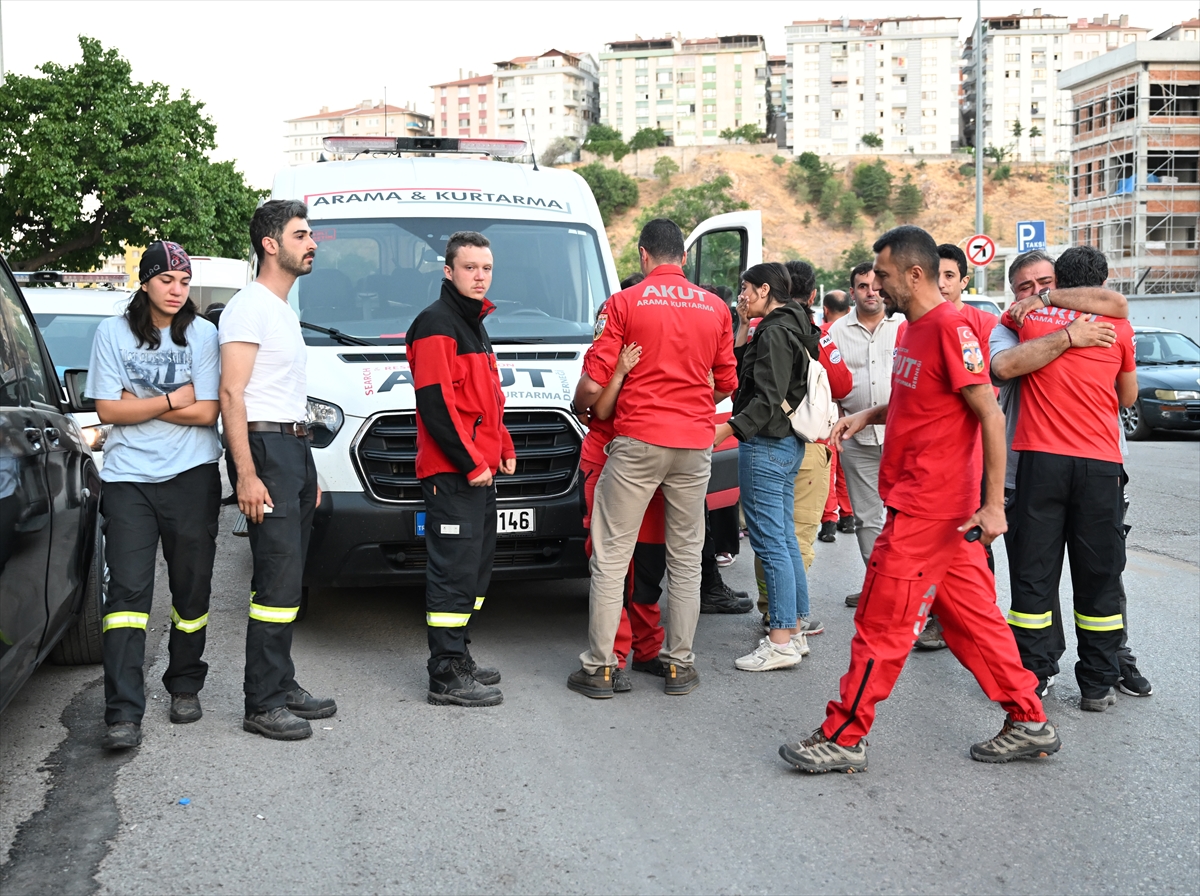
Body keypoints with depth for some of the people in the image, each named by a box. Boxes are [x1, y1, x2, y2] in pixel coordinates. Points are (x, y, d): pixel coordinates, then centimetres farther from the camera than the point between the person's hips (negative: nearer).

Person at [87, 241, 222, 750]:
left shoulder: (202, 334, 2)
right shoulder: (114, 332, 2)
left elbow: (206, 413, -6)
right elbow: (107, 410, -3)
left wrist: (138, 404, -7)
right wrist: (171, 401, -7)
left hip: (191, 477, 1)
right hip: (128, 478, -1)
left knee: (191, 588, 8)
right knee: (127, 589, -9)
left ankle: (185, 687, 27)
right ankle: (123, 715, -12)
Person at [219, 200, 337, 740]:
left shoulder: (285, 310, 20)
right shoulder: (250, 307, -10)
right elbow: (231, 394, -17)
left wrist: (308, 471, 24)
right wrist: (247, 475, -23)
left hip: (295, 449, 10)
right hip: (266, 448, -10)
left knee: (289, 579, 12)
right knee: (278, 580, -11)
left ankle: (282, 687, 19)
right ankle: (262, 706, -7)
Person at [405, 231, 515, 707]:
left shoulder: (474, 324, 22)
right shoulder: (435, 325, -10)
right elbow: (435, 403, -18)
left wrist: (503, 448, 16)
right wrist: (470, 463, -19)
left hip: (480, 469, 10)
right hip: (451, 472, -10)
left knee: (476, 568, 15)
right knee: (455, 570, -9)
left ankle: (457, 656, 24)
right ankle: (447, 676, -6)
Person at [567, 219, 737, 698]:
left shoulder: (625, 303, -4)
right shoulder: (715, 307, 7)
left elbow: (593, 384, -7)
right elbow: (726, 384, 14)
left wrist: (583, 410, 14)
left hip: (636, 442, -3)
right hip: (694, 444, 4)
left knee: (611, 558, 3)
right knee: (685, 558, 12)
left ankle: (598, 666, 5)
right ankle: (679, 663, 16)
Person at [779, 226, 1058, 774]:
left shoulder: (950, 328, -18)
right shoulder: (914, 328, 12)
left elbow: (991, 415, -21)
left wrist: (994, 504, -23)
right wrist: (869, 415, 9)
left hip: (927, 509, -10)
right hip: (923, 501, 10)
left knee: (882, 623, -2)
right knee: (971, 615, 14)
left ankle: (844, 738, 7)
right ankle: (1029, 722, 22)